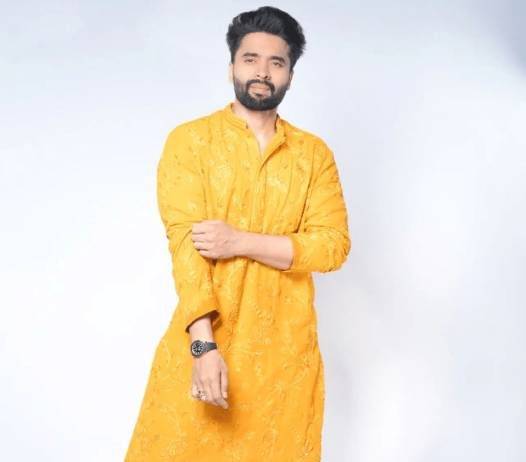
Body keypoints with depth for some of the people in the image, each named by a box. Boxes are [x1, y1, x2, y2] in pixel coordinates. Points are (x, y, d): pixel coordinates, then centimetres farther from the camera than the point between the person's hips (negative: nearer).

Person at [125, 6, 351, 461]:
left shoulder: (314, 152, 6)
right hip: (203, 338, -2)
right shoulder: (189, 140, -1)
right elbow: (184, 240, -10)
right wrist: (203, 343, -20)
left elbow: (334, 244, -4)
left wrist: (241, 242, -16)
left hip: (287, 344, 2)